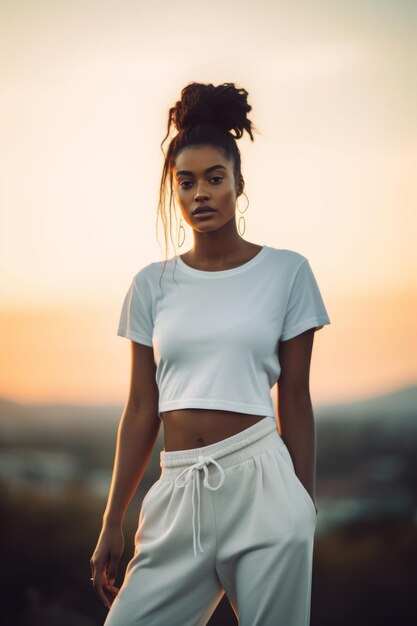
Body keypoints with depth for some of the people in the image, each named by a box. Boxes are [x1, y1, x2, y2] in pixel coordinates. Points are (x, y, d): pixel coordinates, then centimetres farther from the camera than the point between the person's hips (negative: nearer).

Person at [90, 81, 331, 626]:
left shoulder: (287, 272, 3)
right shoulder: (152, 284, 10)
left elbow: (295, 403, 4)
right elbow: (141, 409, 10)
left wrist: (307, 509, 4)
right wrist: (112, 523, 8)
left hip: (262, 484, -2)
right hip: (179, 491, 3)